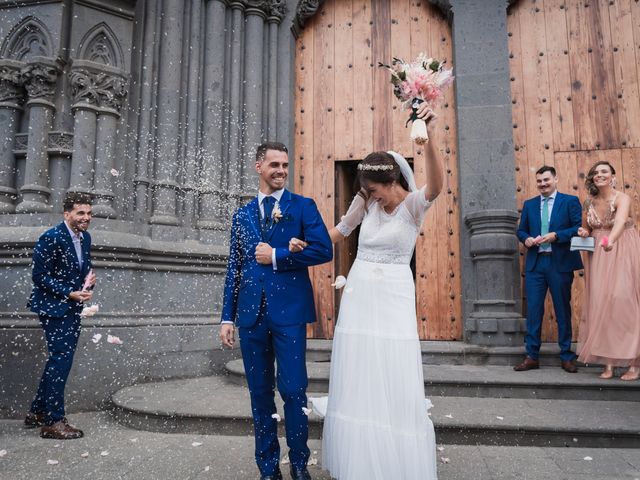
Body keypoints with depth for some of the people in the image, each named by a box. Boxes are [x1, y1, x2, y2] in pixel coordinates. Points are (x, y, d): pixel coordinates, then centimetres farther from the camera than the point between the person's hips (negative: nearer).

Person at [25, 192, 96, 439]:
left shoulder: (85, 237, 8)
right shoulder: (51, 238, -16)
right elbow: (40, 276, -15)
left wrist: (89, 281, -4)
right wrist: (70, 293, -20)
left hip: (73, 309, 9)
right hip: (54, 308, -9)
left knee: (59, 361, 16)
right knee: (61, 360, -7)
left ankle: (37, 413, 31)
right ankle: (53, 422, 4)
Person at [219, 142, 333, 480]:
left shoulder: (303, 206, 3)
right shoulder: (242, 215, 14)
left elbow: (323, 250, -9)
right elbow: (234, 269, 13)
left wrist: (276, 256, -10)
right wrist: (227, 317, 8)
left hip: (289, 311, -3)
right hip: (251, 313, 4)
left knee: (293, 390, -1)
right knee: (260, 393, 11)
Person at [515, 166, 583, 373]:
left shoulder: (570, 201, 3)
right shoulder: (529, 204, 14)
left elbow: (579, 228, -5)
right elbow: (521, 230, 16)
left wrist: (556, 235, -18)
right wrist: (526, 238, -6)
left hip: (560, 263, -3)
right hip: (535, 263, 3)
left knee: (563, 310, 6)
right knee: (533, 310, 2)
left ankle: (566, 357, 18)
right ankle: (532, 357, 9)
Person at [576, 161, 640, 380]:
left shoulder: (622, 198, -10)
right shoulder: (589, 202, 6)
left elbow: (620, 221, -32)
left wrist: (610, 240, -51)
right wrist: (583, 233, -4)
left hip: (622, 254, -4)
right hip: (598, 256, 5)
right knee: (600, 304, 0)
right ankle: (608, 363, 5)